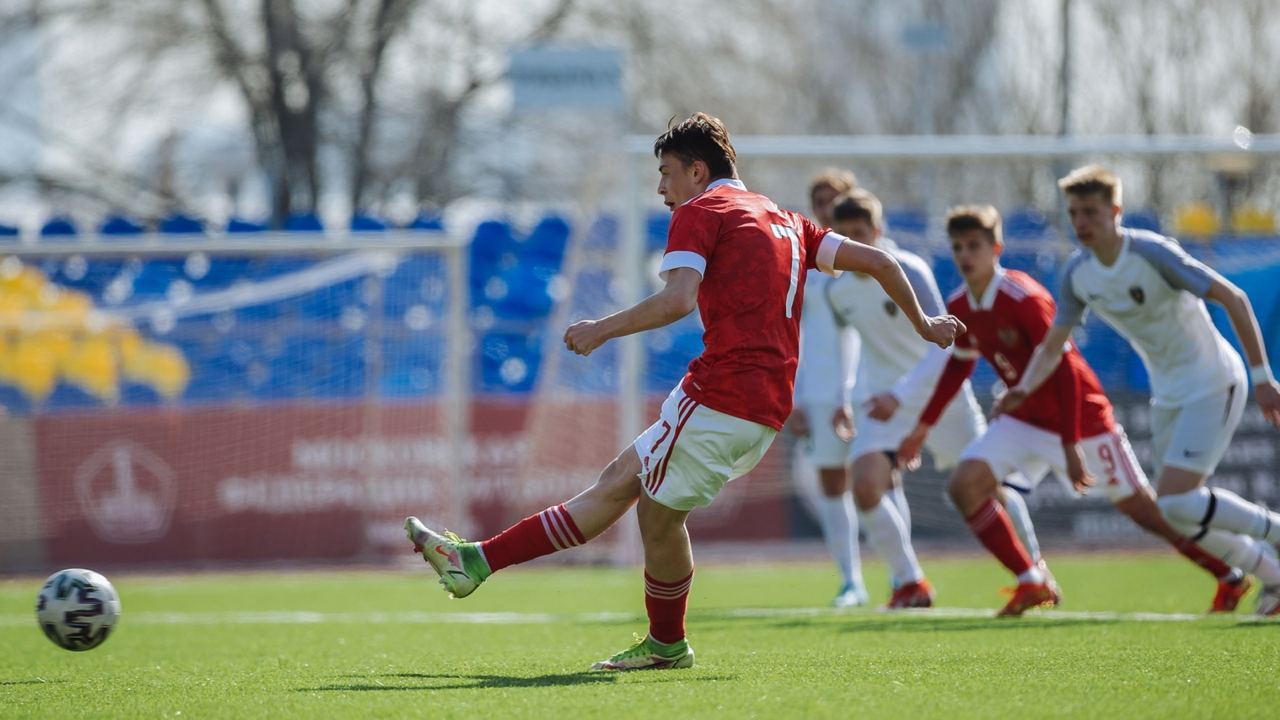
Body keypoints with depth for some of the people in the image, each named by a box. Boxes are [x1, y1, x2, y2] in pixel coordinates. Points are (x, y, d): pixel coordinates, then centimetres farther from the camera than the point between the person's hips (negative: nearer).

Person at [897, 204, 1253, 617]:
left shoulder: (1023, 298, -25)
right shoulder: (960, 307, -2)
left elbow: (1064, 368, -25)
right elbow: (961, 363, 17)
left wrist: (1071, 446, -28)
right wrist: (925, 425, 19)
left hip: (1081, 418, -7)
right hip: (1023, 420, 7)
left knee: (1141, 509, -2)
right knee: (965, 485, -13)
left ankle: (1232, 578, 15)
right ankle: (1033, 584, -4)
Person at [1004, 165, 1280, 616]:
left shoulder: (1153, 253, -22)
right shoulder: (1077, 274, -2)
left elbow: (1233, 298, -19)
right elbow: (1053, 346, 5)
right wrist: (1024, 387, -16)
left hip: (1213, 385, -8)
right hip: (1168, 394, 8)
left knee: (1177, 502, -19)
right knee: (1176, 515, 8)